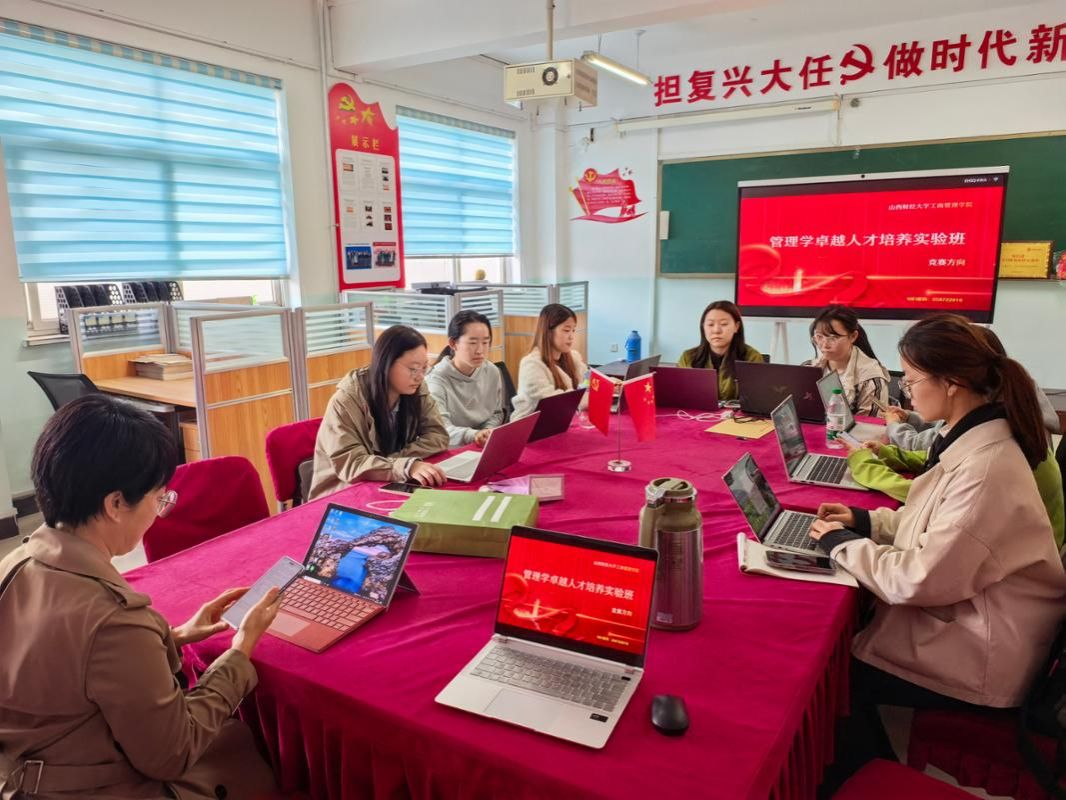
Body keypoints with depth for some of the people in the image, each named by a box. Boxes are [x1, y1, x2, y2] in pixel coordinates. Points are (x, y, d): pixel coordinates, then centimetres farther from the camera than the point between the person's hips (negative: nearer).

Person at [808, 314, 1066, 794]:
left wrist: (842, 543, -16)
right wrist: (864, 521, 2)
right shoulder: (973, 440, 2)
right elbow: (932, 523, 15)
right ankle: (870, 772, 24)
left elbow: (921, 581, -29)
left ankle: (845, 782, 25)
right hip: (959, 612, 8)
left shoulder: (986, 468, -30)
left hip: (978, 656, -8)